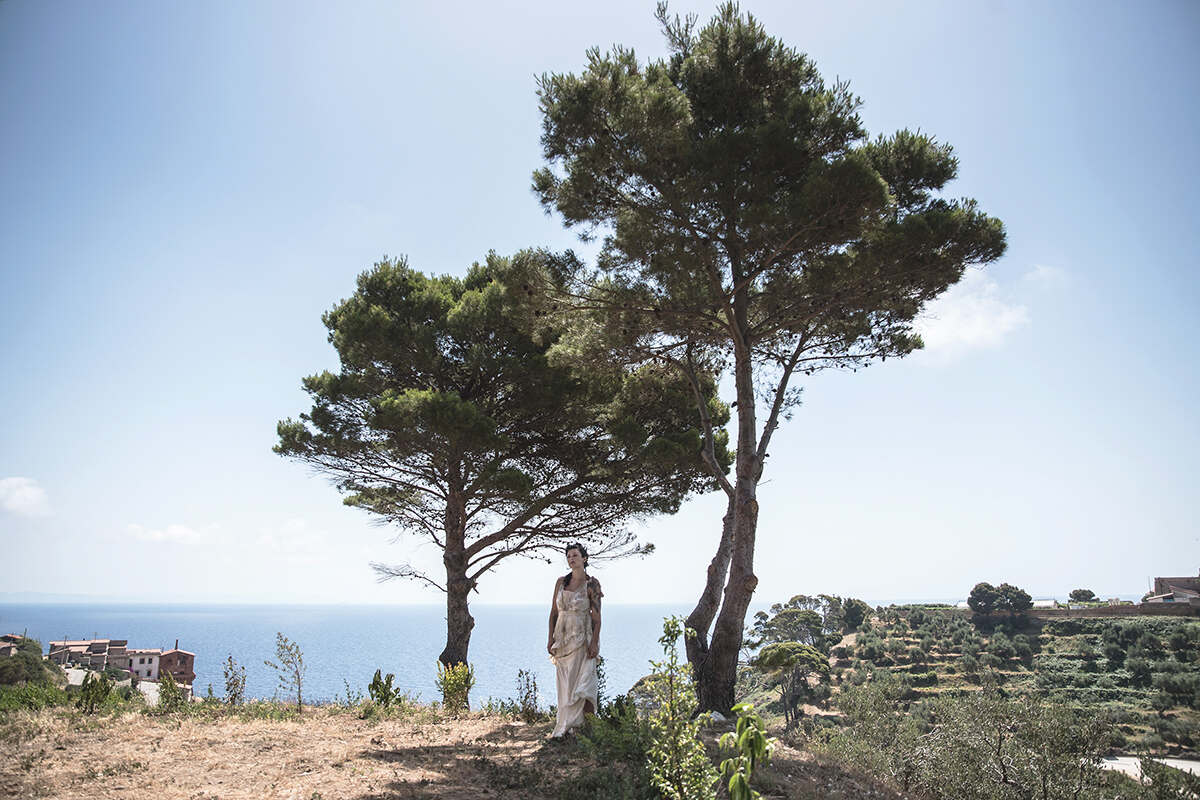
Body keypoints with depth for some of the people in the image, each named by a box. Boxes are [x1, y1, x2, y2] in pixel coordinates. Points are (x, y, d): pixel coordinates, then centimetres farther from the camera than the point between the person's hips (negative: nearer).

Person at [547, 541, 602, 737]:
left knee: (578, 682, -7)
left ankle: (565, 727, -2)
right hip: (562, 638, 5)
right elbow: (554, 612, 10)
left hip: (582, 638, -5)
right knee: (564, 682, 7)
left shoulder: (592, 584, -6)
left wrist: (594, 642, -15)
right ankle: (570, 725, 15)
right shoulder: (561, 582, 7)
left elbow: (596, 616, -8)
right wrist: (551, 638, 4)